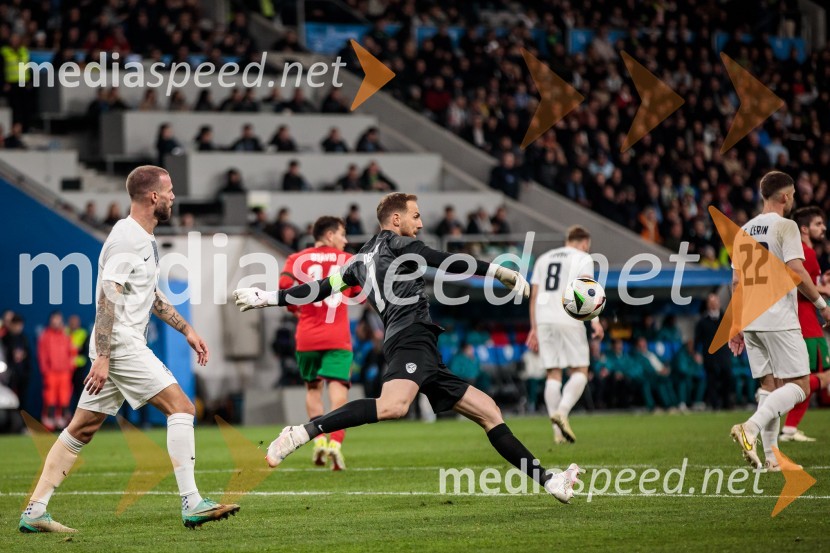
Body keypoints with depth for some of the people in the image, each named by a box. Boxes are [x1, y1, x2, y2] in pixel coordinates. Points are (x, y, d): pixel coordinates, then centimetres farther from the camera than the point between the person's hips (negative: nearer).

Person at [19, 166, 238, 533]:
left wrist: (186, 329, 24)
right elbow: (107, 300, -20)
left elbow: (151, 296, 29)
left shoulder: (144, 239, 18)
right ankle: (191, 504, -11)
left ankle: (34, 513, 9)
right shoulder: (126, 239, -14)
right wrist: (102, 357, -24)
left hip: (121, 348, 10)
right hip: (121, 345, -10)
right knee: (182, 408, -10)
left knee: (81, 430, 9)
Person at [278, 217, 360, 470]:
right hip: (337, 338, -2)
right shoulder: (348, 261, 7)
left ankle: (319, 439, 4)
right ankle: (335, 442, -25)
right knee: (338, 388, -6)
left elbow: (284, 285, -9)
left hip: (307, 337, 2)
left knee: (313, 388, 19)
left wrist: (295, 307, 8)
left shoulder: (298, 259, 8)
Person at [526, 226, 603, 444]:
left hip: (544, 320, 5)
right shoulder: (583, 258, 6)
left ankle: (558, 432, 1)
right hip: (568, 319, -5)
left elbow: (534, 296, 18)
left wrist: (534, 328, 21)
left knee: (553, 374, 6)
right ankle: (562, 411, -21)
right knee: (579, 371, 3)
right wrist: (595, 320, -15)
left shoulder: (544, 258, 22)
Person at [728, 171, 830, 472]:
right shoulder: (785, 226, -8)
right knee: (799, 386, -4)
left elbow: (737, 282, 14)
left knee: (769, 386, 12)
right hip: (779, 320, -7)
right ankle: (751, 427, -22)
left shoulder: (744, 231, 14)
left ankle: (771, 457, 7)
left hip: (750, 322, 7)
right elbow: (796, 272, -17)